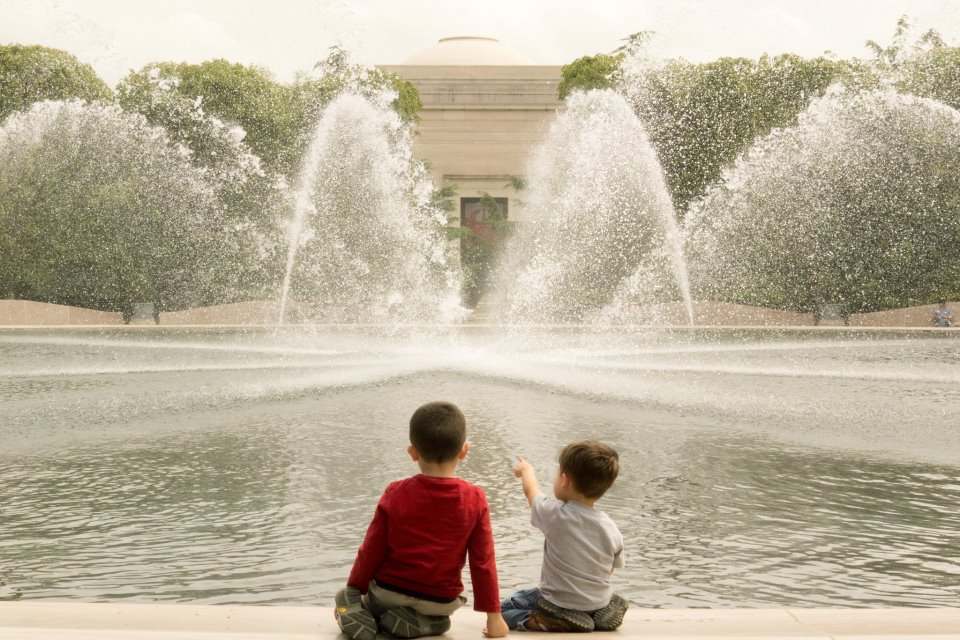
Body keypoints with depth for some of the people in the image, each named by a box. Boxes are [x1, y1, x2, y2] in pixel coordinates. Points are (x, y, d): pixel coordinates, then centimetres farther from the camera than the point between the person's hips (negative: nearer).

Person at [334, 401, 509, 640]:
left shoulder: (395, 494, -12)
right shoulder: (475, 500, -12)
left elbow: (371, 551, -6)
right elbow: (483, 561, -8)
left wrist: (354, 590, 11)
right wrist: (494, 616, 1)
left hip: (389, 591, 0)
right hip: (441, 600, 0)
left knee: (344, 598, 29)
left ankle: (356, 612, -5)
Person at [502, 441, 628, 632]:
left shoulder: (554, 514, -17)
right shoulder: (612, 530, -8)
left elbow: (531, 489, 4)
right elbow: (609, 571, 5)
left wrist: (526, 469, 26)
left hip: (559, 608, -4)